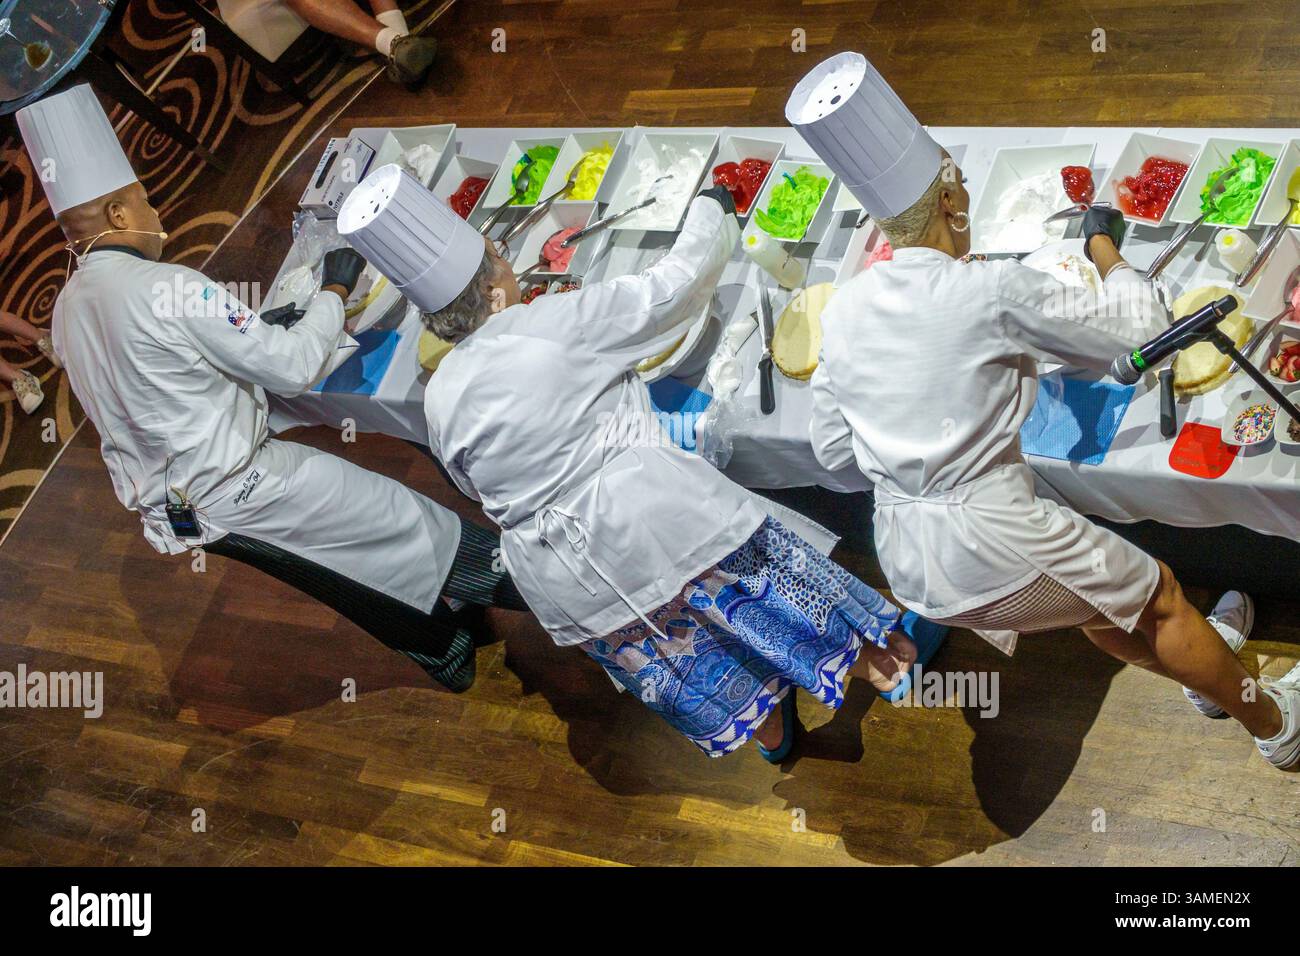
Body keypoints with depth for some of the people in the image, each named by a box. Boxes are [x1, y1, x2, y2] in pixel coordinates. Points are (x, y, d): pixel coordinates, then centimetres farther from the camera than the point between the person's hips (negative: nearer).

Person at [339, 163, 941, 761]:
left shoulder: (440, 405, -1)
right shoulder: (554, 324, -16)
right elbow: (676, 286, -8)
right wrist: (711, 211, 10)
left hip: (563, 584, 6)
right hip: (654, 521, -6)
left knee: (686, 668, 26)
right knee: (765, 586, 18)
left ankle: (770, 732, 47)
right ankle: (872, 659, 36)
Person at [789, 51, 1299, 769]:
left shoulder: (843, 313, 1)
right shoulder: (994, 290, -18)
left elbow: (831, 448, 11)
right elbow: (1141, 333, -8)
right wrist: (1106, 249, 8)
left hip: (907, 566, 7)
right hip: (993, 541, -7)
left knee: (1094, 599, 32)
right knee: (1158, 594, 19)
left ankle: (1199, 671, 54)